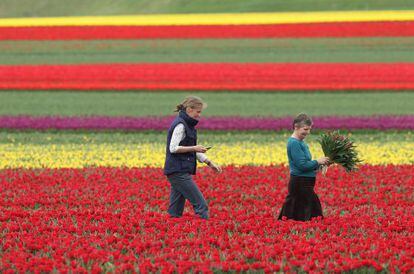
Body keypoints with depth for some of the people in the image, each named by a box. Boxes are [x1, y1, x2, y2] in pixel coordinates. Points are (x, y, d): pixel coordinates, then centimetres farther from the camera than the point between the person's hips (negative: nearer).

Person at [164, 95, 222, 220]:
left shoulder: (187, 124, 18)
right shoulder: (180, 125, -12)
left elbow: (193, 151, 23)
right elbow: (173, 148, -19)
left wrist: (210, 163, 16)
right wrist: (194, 148, -16)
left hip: (178, 171, 10)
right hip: (179, 171, -10)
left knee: (175, 211, 8)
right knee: (200, 204, -10)